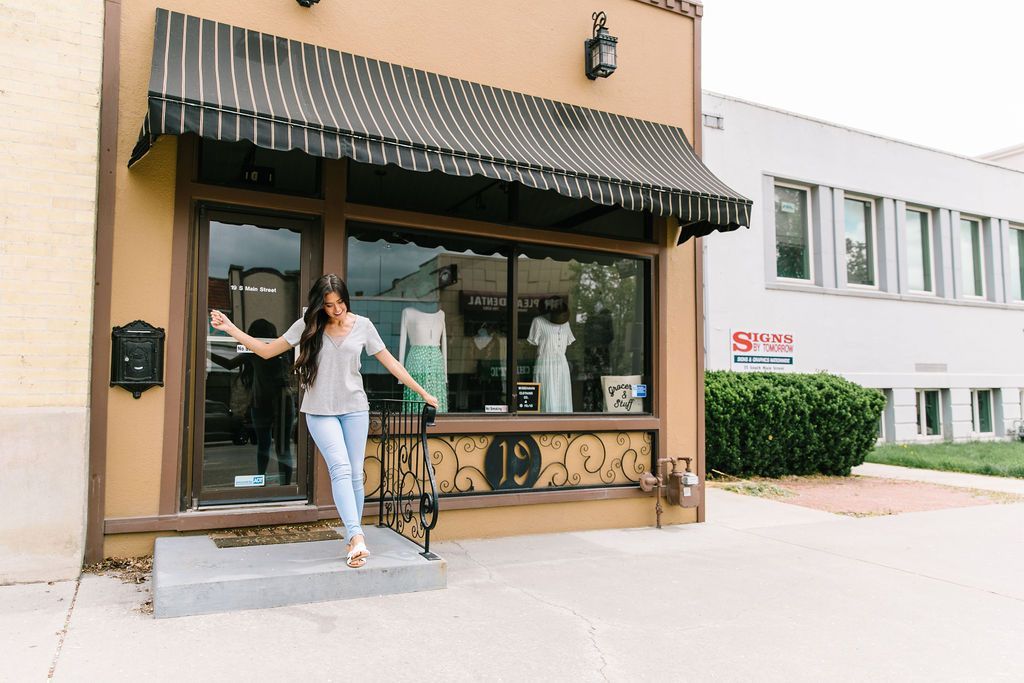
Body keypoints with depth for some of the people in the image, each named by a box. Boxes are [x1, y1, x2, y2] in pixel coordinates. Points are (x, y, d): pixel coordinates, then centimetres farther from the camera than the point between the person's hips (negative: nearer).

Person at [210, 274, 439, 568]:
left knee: (355, 474, 2)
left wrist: (423, 393, 4)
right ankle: (357, 537, -27)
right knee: (341, 468, -19)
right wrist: (230, 329, -2)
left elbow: (390, 363, 4)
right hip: (321, 410, -1)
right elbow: (267, 350, 6)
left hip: (354, 408, 2)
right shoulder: (308, 326, -1)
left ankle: (353, 540, 14)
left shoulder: (362, 325, 0)